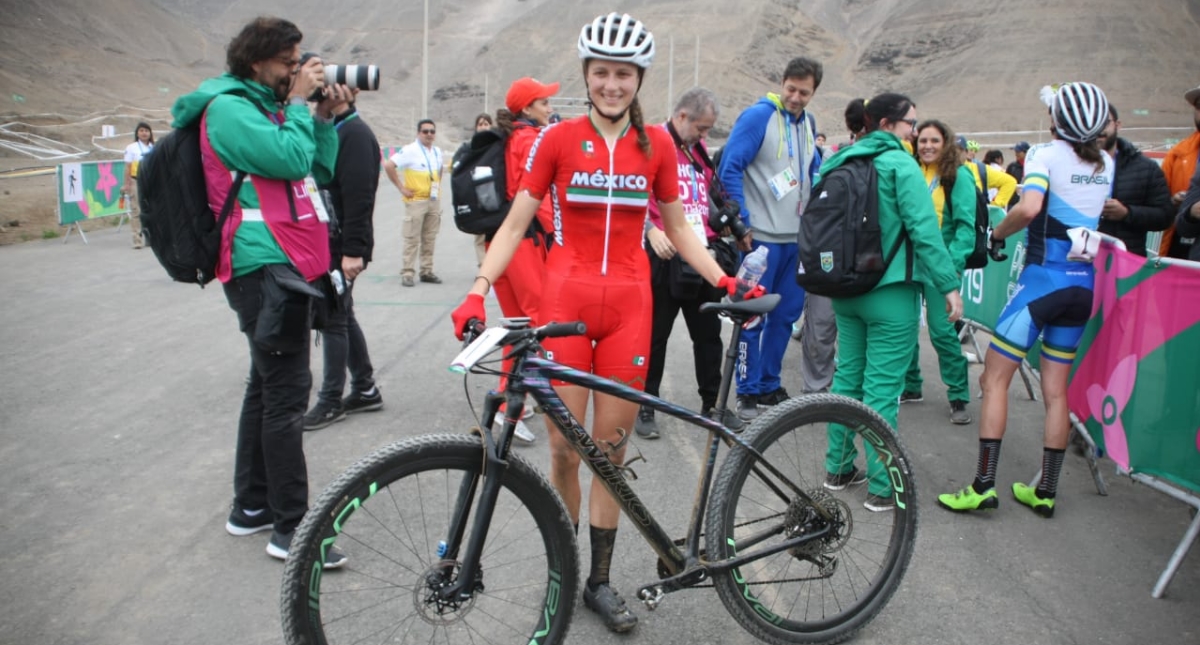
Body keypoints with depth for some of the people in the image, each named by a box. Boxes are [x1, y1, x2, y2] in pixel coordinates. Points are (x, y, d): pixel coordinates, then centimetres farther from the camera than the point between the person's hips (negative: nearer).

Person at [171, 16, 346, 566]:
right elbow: (290, 158, -21)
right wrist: (299, 102, -9)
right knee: (287, 392, -10)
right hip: (266, 267, -10)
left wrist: (325, 116, 5)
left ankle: (251, 505, 27)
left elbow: (321, 170, 16)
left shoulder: (266, 107, 21)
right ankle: (291, 530, -3)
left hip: (281, 265, 10)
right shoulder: (229, 107, -8)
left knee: (267, 386, 15)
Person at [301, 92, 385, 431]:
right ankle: (365, 390, 24)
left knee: (333, 318, -3)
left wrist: (353, 250, -25)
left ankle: (331, 401, 7)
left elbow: (359, 197, -21)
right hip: (326, 240, 10)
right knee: (341, 316, 14)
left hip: (342, 245, -10)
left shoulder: (355, 133, -14)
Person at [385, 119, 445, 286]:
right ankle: (407, 273, 0)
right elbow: (388, 166, -17)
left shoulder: (437, 151, 11)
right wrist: (402, 188, -14)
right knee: (412, 239, -4)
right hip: (416, 201, -6)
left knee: (430, 239, 10)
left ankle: (427, 271, 18)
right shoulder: (409, 151, -10)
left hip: (434, 201, 6)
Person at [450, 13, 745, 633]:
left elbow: (677, 227, 13)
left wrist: (724, 281, 2)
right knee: (564, 448, 1)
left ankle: (600, 580, 20)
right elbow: (516, 222, 0)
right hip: (565, 298, -1)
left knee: (611, 448, 6)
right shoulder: (557, 139, 0)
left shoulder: (656, 144, 6)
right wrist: (478, 289, -13)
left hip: (628, 305, 2)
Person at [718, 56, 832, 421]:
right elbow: (729, 169, -13)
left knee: (786, 314, 12)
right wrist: (742, 224, -14)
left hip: (798, 237, 7)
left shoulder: (808, 123, 12)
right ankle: (748, 391, 9)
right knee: (753, 316, -1)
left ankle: (770, 385, 24)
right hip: (762, 237, -7)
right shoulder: (758, 116, -9)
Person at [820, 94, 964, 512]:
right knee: (882, 387, -3)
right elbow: (924, 229, -18)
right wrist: (949, 285, -14)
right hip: (890, 290, -7)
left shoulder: (838, 164, 11)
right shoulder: (898, 163, -11)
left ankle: (839, 469, 24)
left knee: (848, 377, 15)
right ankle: (882, 488, 4)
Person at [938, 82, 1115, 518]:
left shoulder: (1048, 154, -9)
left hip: (1044, 277, -6)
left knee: (995, 377, -1)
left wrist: (997, 232, -10)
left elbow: (1029, 208, -25)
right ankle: (1046, 492, 16)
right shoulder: (1106, 164, 10)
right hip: (1083, 284, 7)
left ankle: (984, 486, -5)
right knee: (1055, 389, 11)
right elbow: (1099, 214, 17)